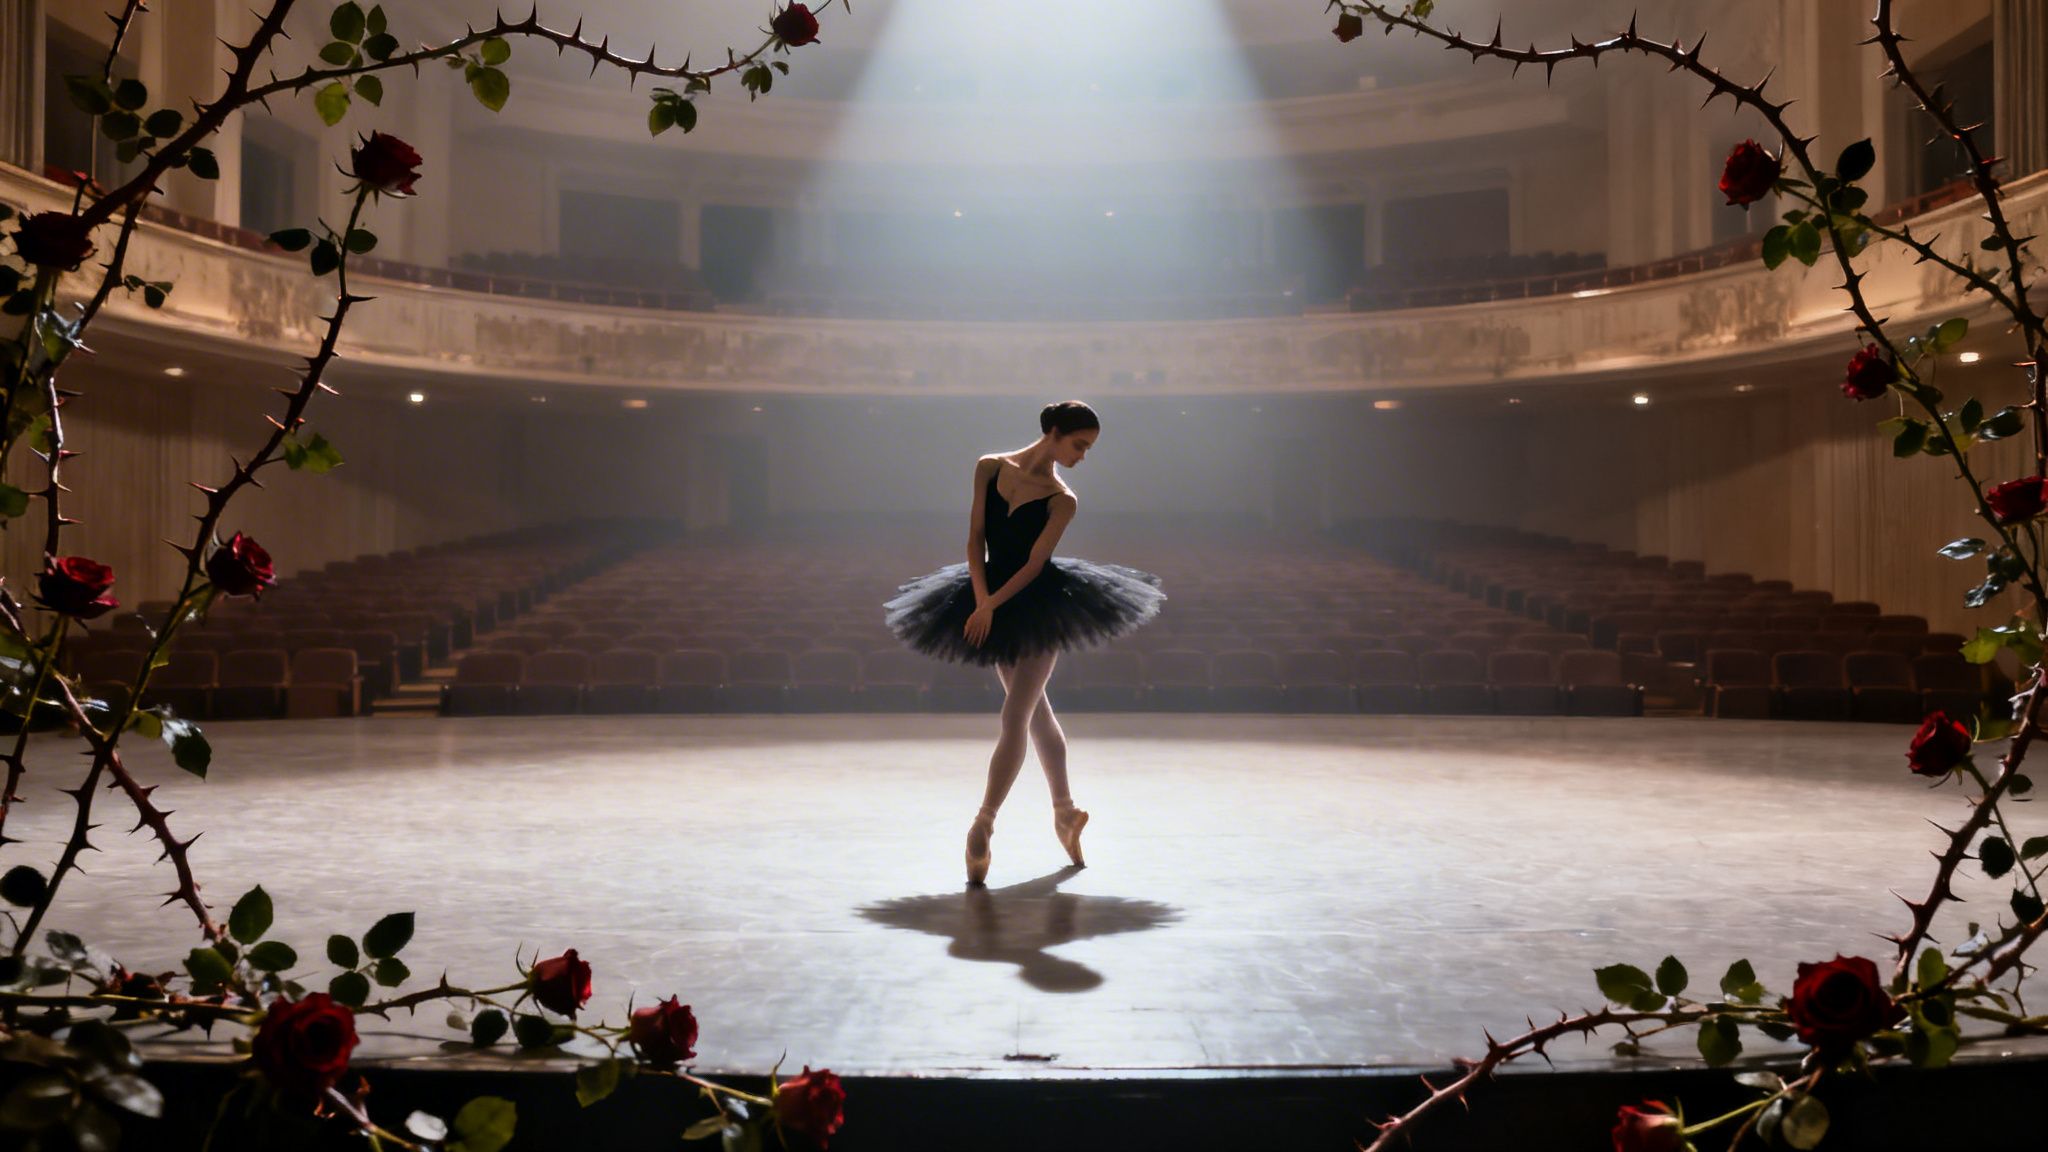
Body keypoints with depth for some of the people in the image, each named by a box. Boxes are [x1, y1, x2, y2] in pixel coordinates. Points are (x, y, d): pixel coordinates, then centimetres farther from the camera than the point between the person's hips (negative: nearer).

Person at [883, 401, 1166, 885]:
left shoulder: (1062, 500, -8)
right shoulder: (989, 467, -2)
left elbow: (1035, 563, -13)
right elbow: (975, 538, -3)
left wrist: (991, 604, -21)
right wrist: (981, 601, -13)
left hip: (1041, 607, -4)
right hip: (993, 602, 4)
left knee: (1015, 717, -8)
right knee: (1035, 710, 15)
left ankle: (982, 826, -4)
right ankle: (1065, 811, 30)